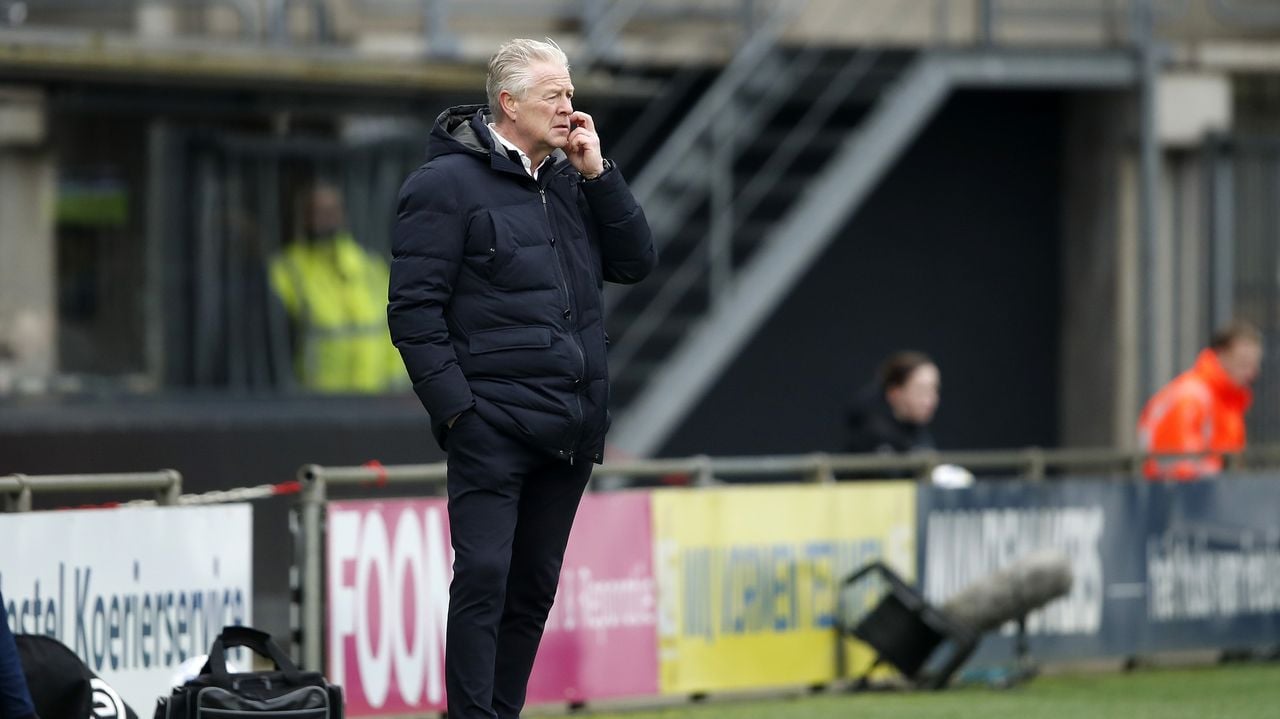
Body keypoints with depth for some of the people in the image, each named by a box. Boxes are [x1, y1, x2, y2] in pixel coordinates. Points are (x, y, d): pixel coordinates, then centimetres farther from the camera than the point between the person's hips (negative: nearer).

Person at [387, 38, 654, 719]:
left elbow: (635, 261, 11)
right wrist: (455, 405, -15)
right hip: (493, 426, -7)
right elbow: (414, 308, -9)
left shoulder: (571, 180, 16)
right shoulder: (447, 182, -5)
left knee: (535, 586, 10)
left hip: (571, 426, 7)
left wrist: (598, 173, 1)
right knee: (484, 578, -12)